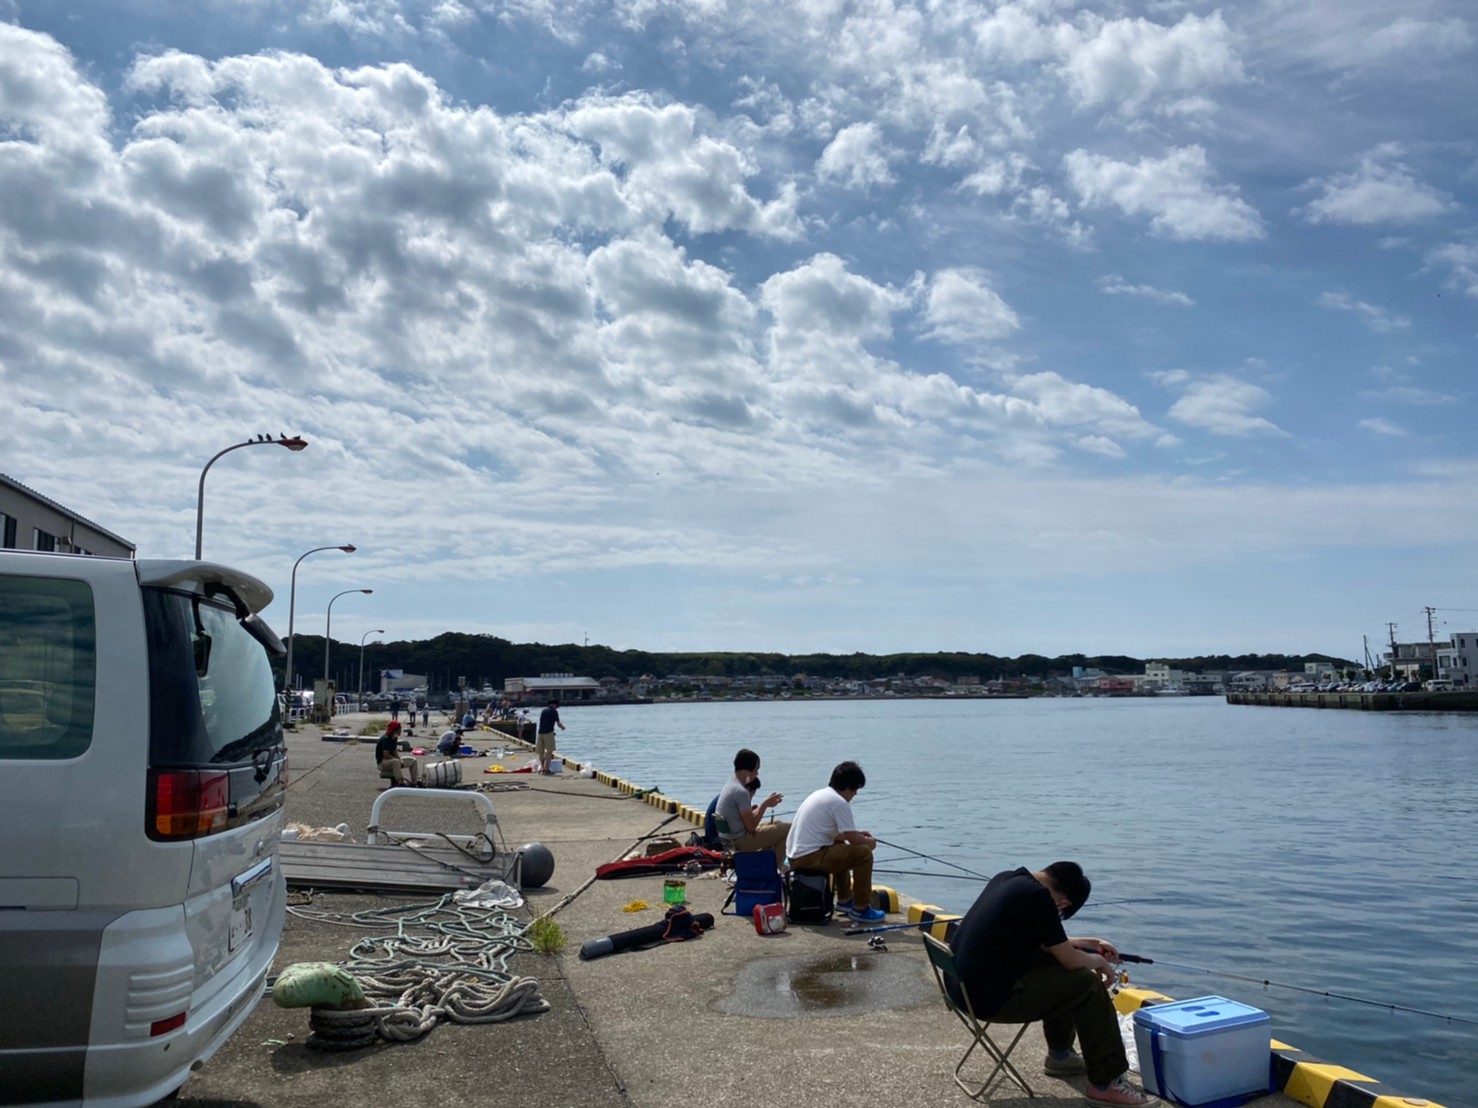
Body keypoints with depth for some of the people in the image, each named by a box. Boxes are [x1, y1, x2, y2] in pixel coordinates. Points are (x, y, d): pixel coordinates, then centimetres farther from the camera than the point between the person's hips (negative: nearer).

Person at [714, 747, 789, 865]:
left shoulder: (730, 784, 7)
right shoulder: (741, 792, -23)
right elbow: (751, 826, -19)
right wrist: (765, 804, -11)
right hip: (740, 841, -10)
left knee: (777, 825, 25)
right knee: (787, 829, -9)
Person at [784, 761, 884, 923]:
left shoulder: (820, 794, 16)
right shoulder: (839, 802, -13)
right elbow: (853, 839, -12)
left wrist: (858, 835, 23)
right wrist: (869, 842, 9)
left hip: (795, 855, 10)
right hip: (809, 856, -10)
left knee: (840, 849, 34)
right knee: (863, 853, -8)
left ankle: (844, 900, 38)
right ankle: (861, 909, 1)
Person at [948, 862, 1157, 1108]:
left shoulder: (1008, 878, 10)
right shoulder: (1038, 896, -18)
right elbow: (1071, 960, -12)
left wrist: (1091, 943, 24)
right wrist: (1100, 962, 8)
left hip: (967, 984, 10)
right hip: (991, 997, -10)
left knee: (1061, 973, 25)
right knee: (1087, 985, -3)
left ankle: (1060, 1055, 37)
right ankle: (1106, 1084, 4)